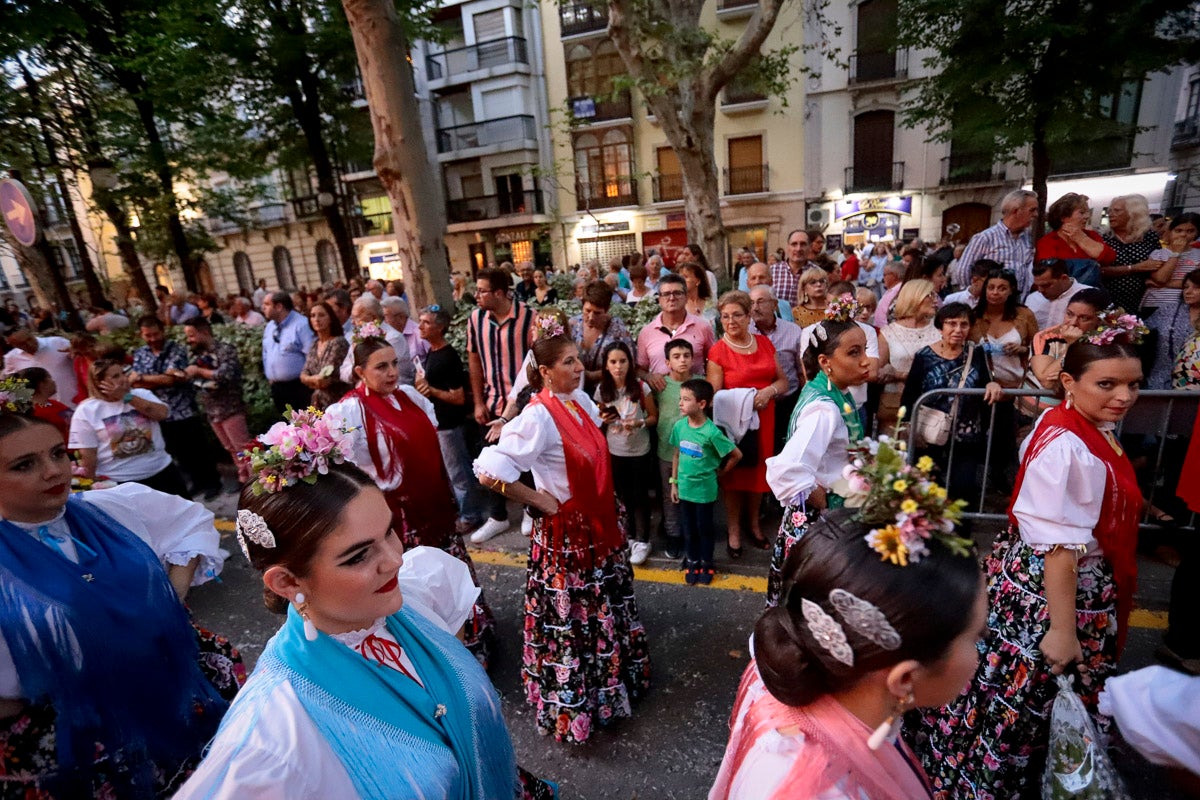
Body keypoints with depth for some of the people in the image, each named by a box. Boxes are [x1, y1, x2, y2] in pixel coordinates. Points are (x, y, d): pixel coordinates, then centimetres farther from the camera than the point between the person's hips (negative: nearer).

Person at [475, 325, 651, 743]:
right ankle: (570, 704, 36)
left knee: (605, 609, 26)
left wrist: (609, 509, 9)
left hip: (598, 525, 8)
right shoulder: (538, 417, -26)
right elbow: (489, 472, -31)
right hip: (564, 532, -8)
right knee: (568, 620, 11)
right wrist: (540, 501, -20)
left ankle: (612, 676, 52)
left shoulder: (583, 401, -1)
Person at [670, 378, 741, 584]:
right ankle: (692, 561, 37)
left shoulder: (711, 432, -22)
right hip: (684, 488, 4)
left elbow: (736, 455, -12)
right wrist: (674, 483, 7)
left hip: (705, 490, -4)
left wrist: (720, 473, 0)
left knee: (704, 528, 14)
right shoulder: (679, 426, -7)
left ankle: (706, 564, 35)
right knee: (688, 528, 17)